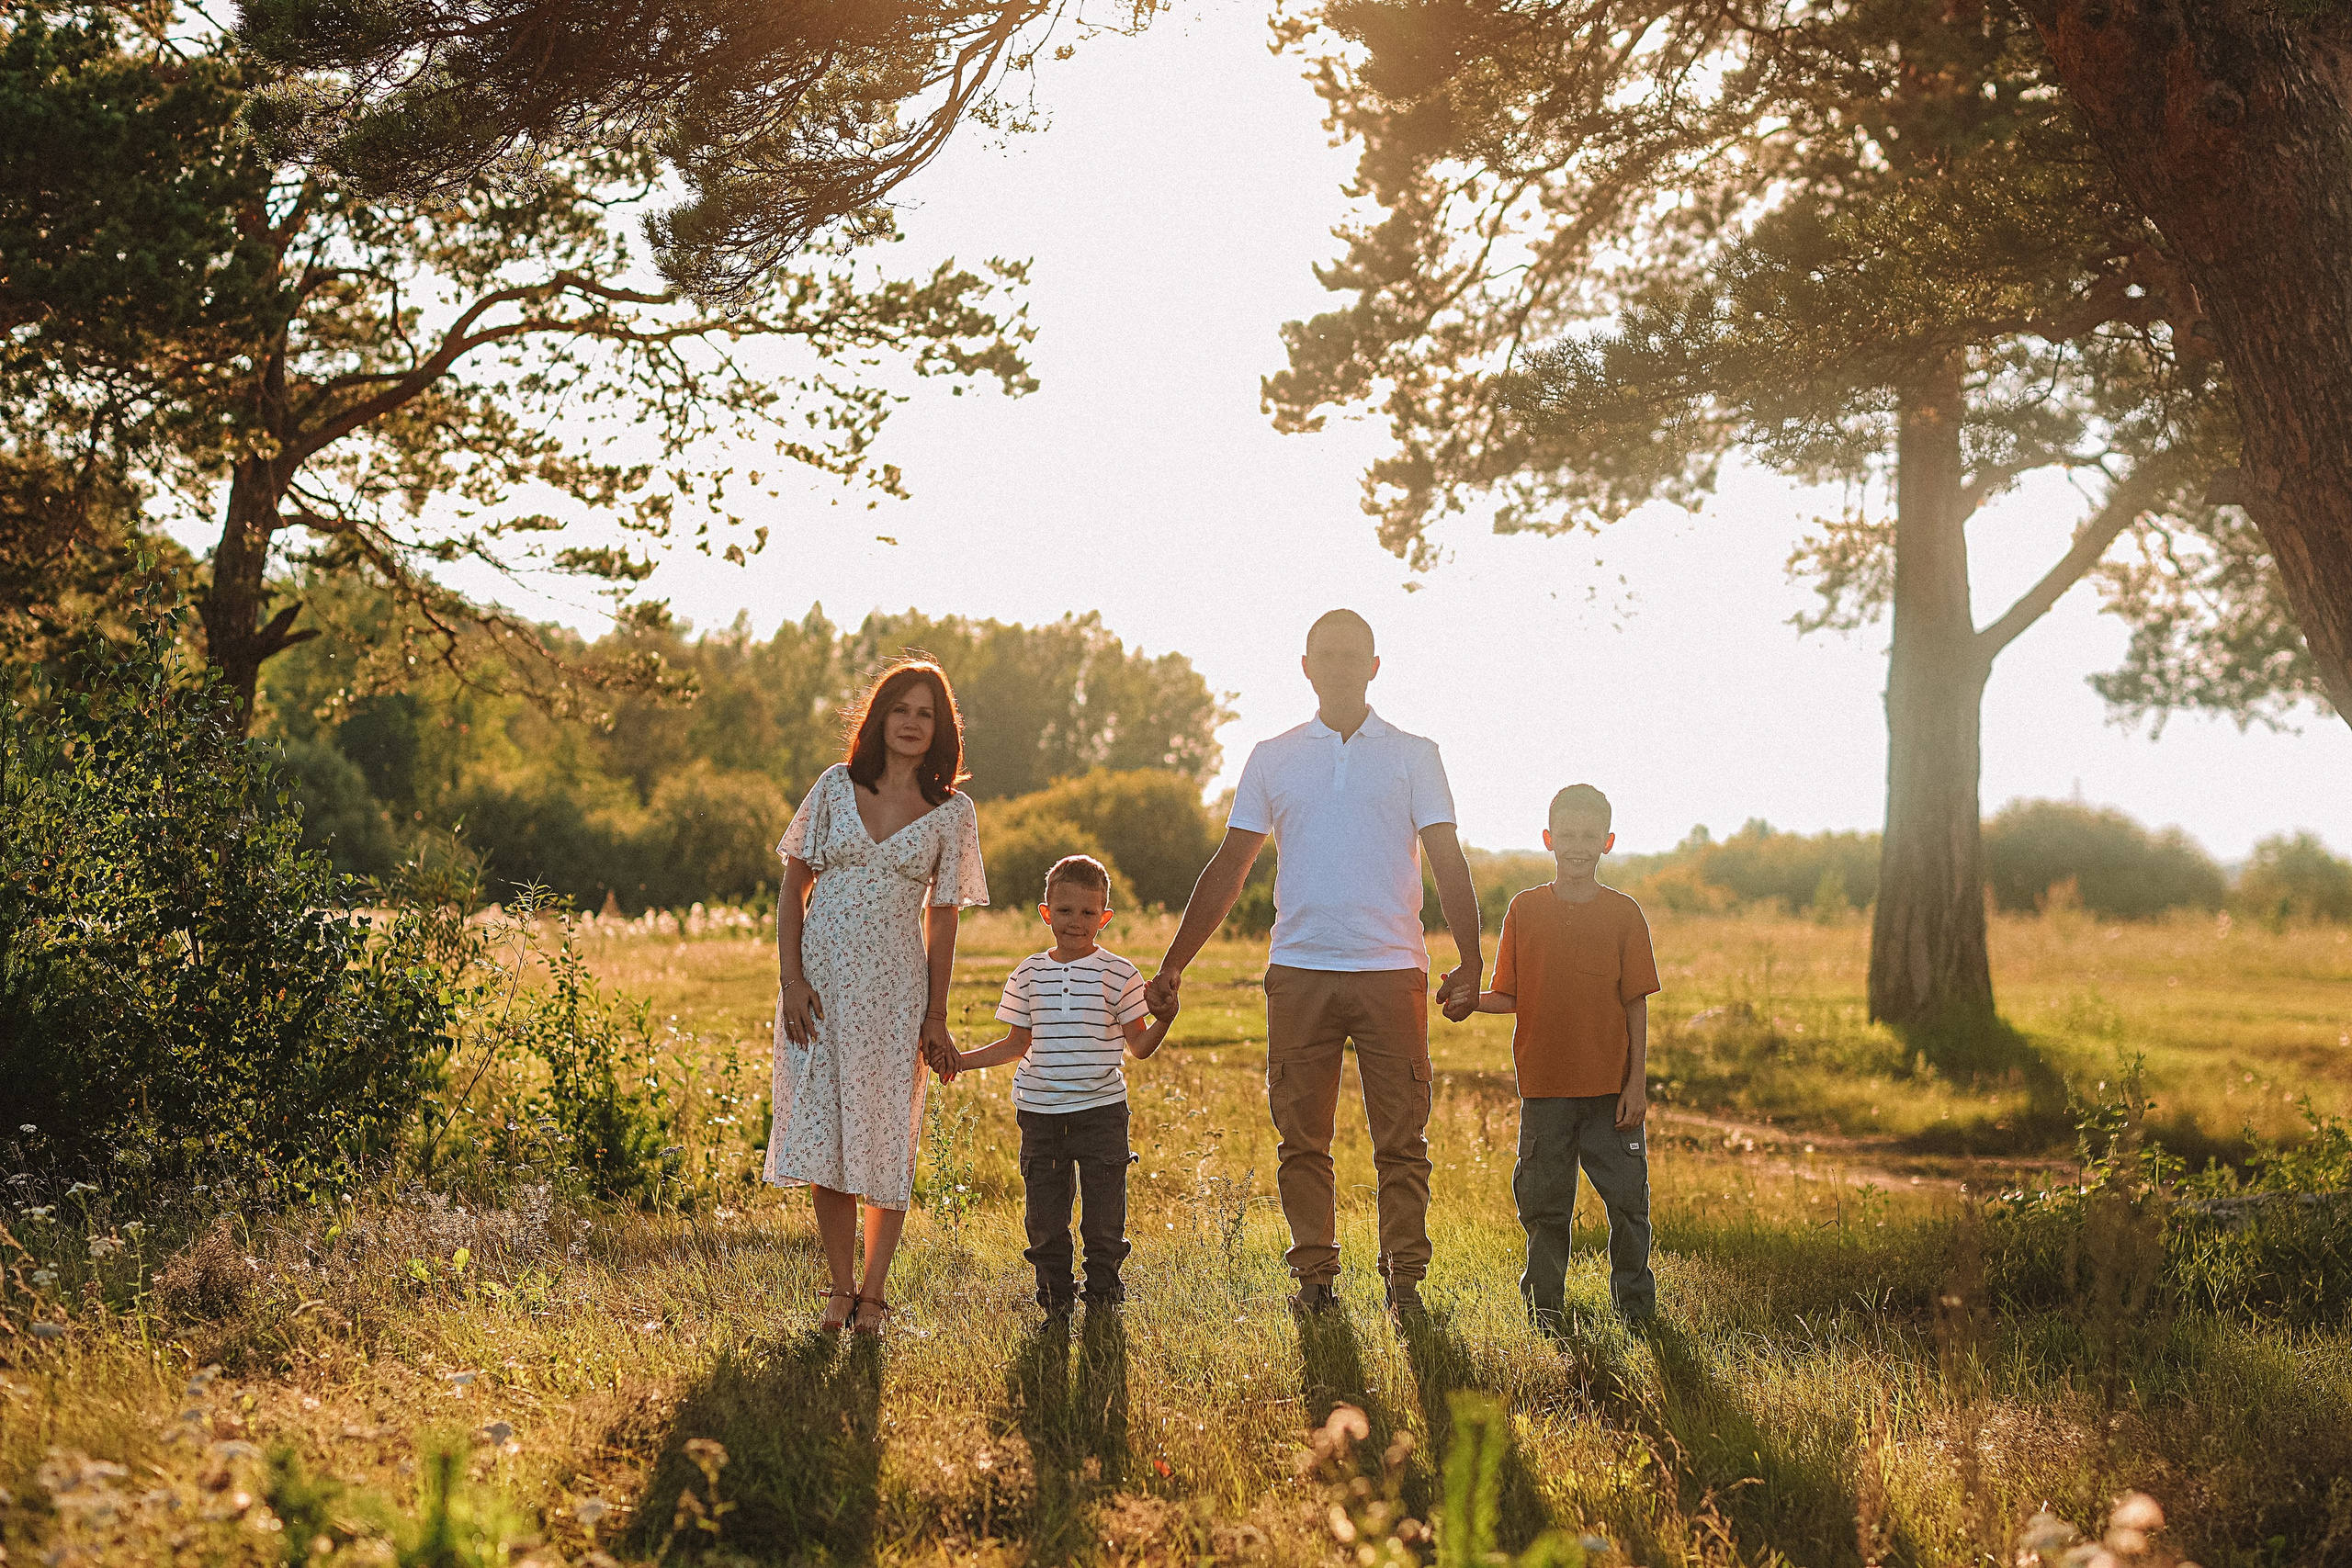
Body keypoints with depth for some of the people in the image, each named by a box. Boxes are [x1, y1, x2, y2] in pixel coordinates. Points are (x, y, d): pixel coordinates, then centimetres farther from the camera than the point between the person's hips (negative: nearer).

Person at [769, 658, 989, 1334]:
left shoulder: (952, 811, 2)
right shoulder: (836, 787, 3)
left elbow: (942, 919, 3)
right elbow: (794, 885, 4)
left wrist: (936, 1017, 0)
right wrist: (791, 980, -6)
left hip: (895, 986, -1)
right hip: (822, 977, 1)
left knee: (887, 1136, 1)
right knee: (826, 1133, 2)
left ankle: (873, 1292, 12)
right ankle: (840, 1288, 14)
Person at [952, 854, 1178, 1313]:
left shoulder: (1119, 974, 0)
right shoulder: (1028, 974, 8)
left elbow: (1138, 1046, 1)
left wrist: (1164, 1020, -18)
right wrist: (960, 1060, 8)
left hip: (1101, 1108, -2)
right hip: (1040, 1109, 2)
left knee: (1103, 1210, 0)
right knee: (1044, 1211, 5)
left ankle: (1103, 1289, 15)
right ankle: (1055, 1296, 18)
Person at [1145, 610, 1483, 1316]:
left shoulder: (1413, 755, 8)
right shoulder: (1272, 758, 11)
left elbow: (1448, 864, 2)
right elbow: (1229, 868, 12)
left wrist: (1471, 961, -11)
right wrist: (1173, 964, 6)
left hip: (1392, 970, -1)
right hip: (1298, 972, 1)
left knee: (1401, 1139, 0)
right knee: (1301, 1138, 3)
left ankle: (1405, 1280, 9)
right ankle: (1314, 1277, 12)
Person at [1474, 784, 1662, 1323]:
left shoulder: (1623, 914, 1)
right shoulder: (1525, 910, 3)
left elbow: (1636, 1004, 1)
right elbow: (1509, 997, 5)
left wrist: (1636, 1083, -4)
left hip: (1610, 1089, 0)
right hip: (1545, 1086, 1)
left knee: (1626, 1198, 1)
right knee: (1544, 1203, 7)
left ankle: (1635, 1307, 15)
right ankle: (1545, 1310, 19)